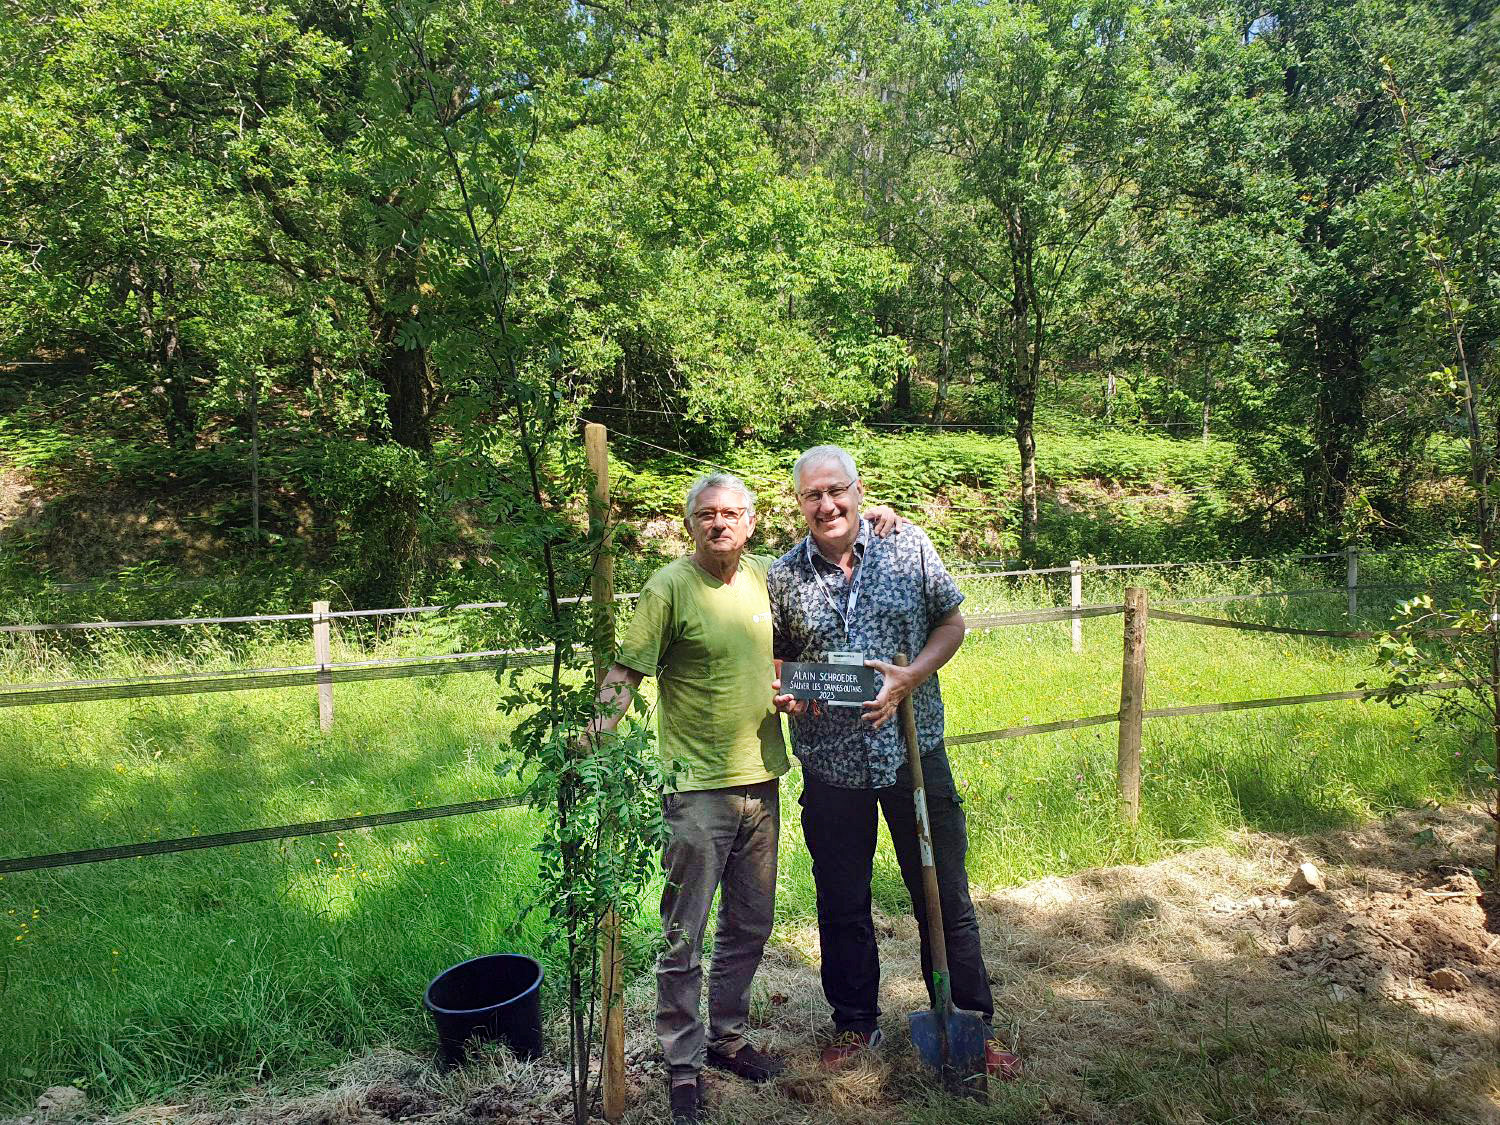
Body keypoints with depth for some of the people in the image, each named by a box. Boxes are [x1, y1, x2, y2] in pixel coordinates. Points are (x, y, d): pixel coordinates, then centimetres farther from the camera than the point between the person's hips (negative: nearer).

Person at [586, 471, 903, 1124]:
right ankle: (683, 1065, 22)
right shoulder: (669, 588, -11)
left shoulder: (763, 575, 5)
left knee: (750, 925, 18)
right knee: (684, 937, 3)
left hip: (761, 779, 6)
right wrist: (594, 739, -27)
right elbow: (625, 673, -12)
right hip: (698, 786, -6)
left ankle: (727, 1037, 38)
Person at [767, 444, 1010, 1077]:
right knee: (841, 906, 15)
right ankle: (855, 1024, 36)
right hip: (830, 765, 1)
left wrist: (908, 678, -13)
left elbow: (951, 624, 3)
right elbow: (769, 660, 9)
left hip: (913, 752, -1)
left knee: (944, 897, 11)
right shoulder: (782, 578, -1)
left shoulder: (910, 548, -3)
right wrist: (781, 691, -14)